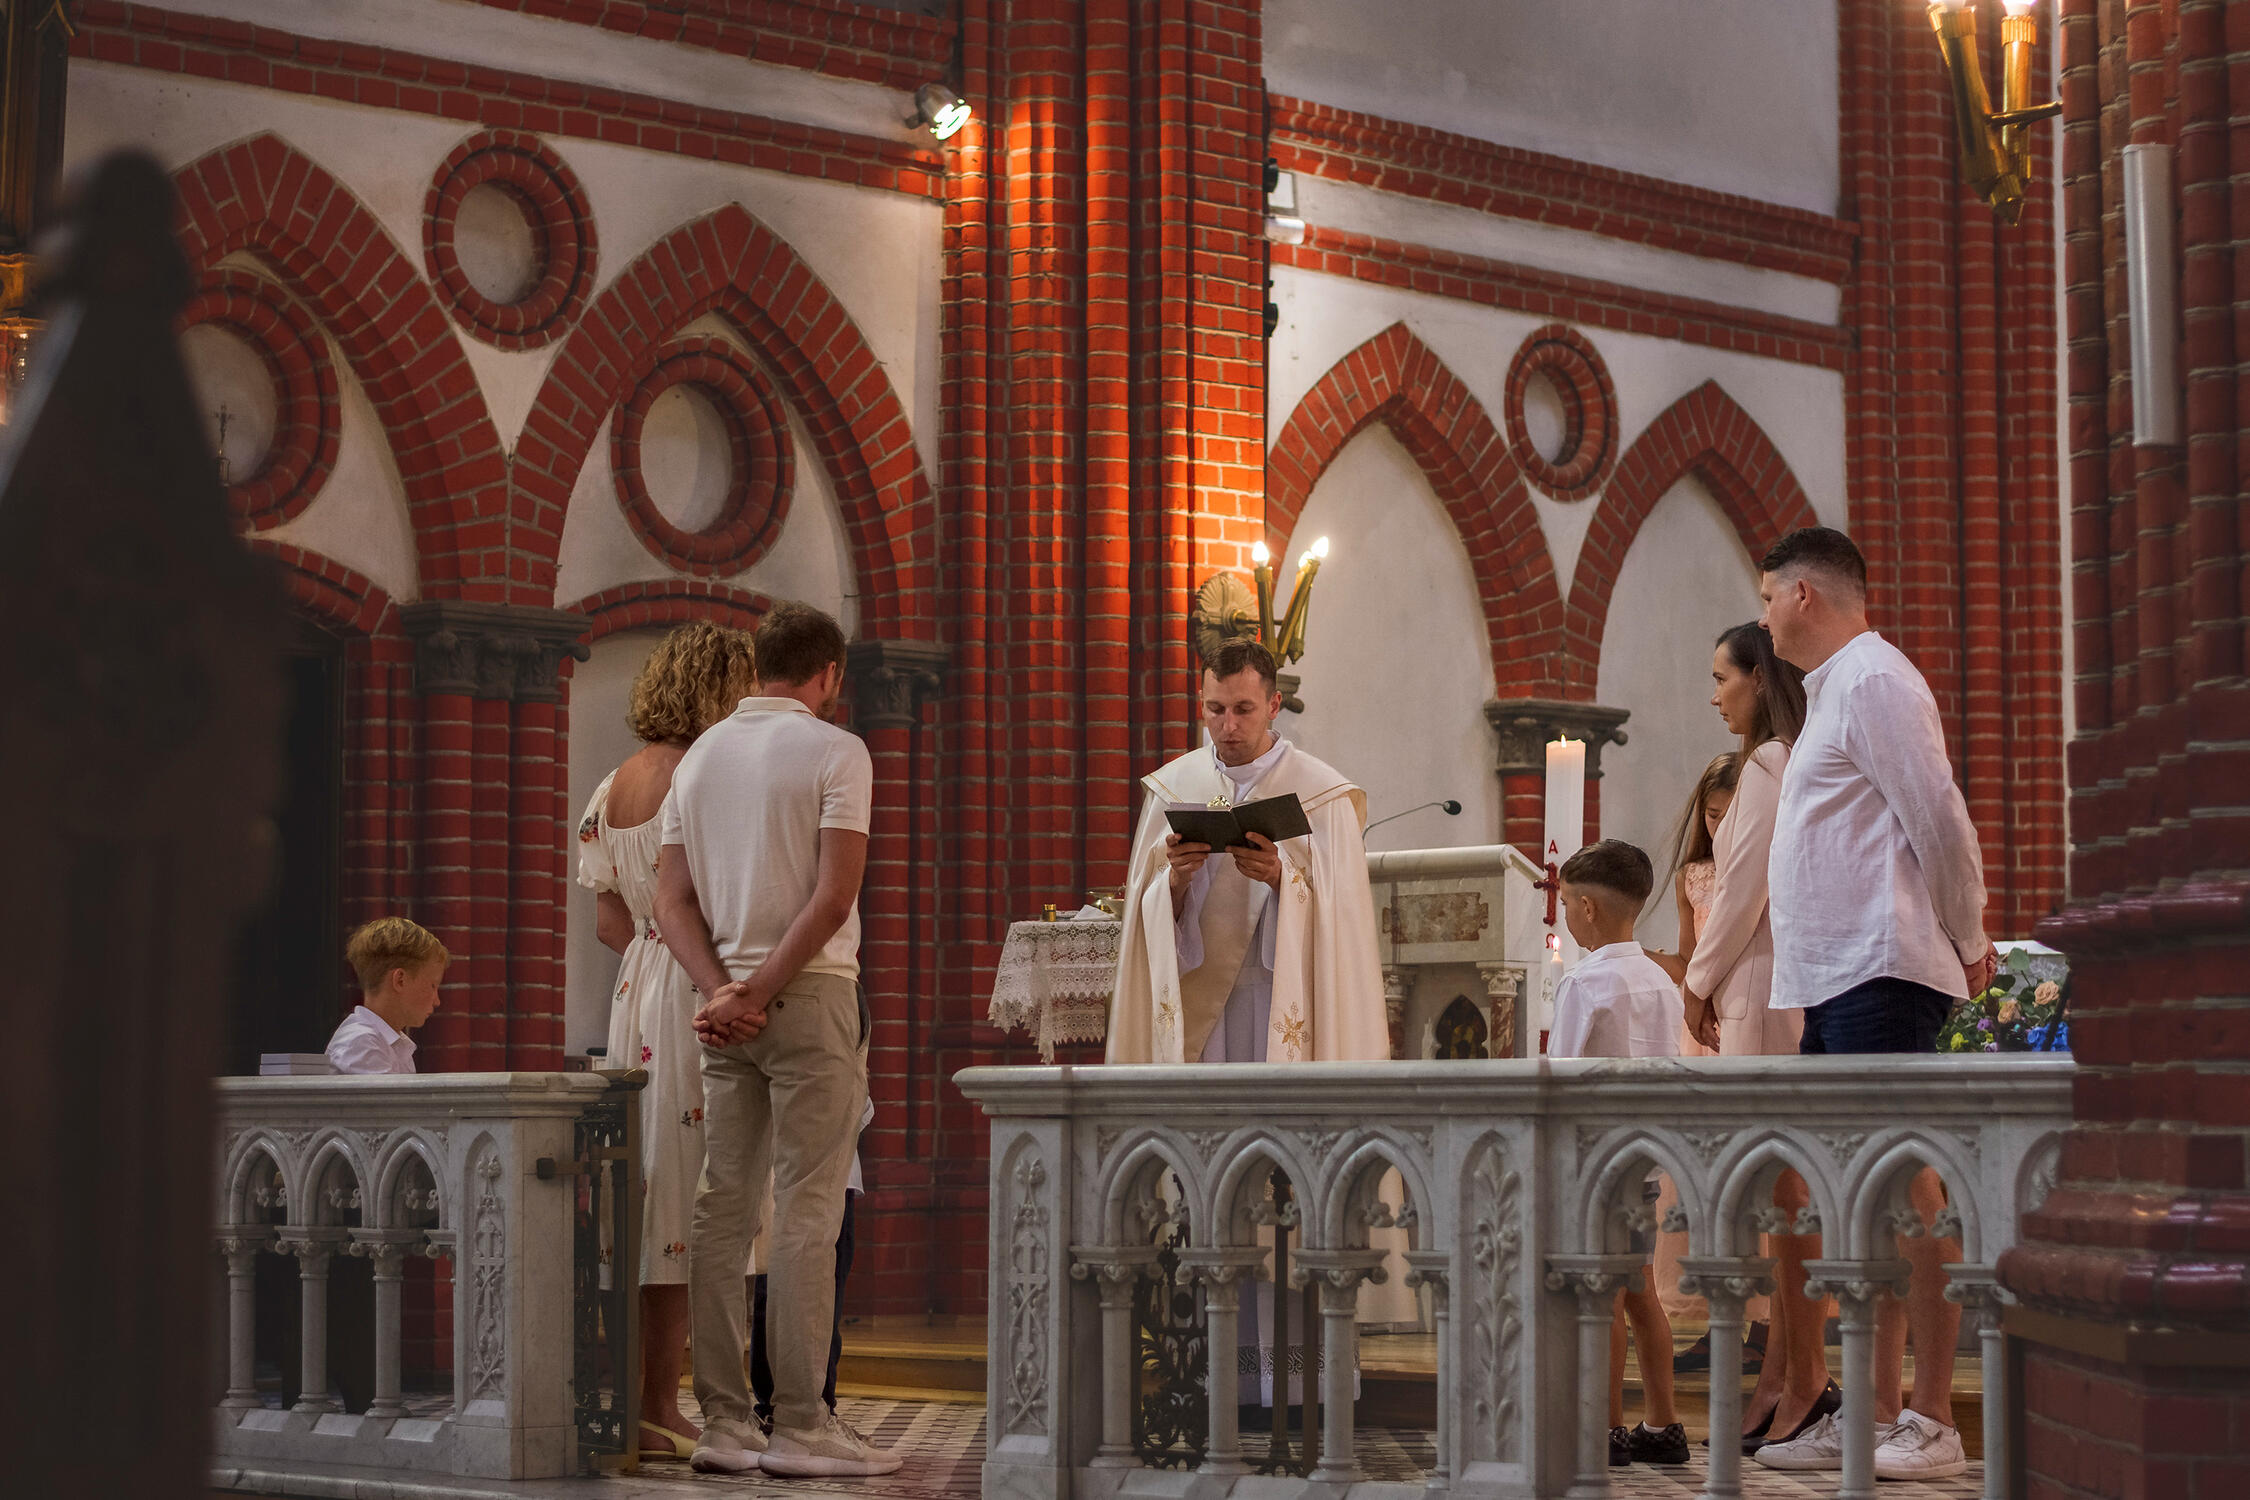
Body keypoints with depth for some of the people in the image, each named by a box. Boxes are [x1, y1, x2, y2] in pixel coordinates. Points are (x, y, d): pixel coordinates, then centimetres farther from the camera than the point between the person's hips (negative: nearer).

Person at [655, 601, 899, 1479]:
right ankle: (799, 1426, -6)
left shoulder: (700, 756, 13)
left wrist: (720, 991, -5)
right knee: (807, 1209, -5)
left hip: (724, 1004, 6)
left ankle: (723, 1421, 8)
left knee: (723, 1206, 7)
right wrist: (757, 993, -13)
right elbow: (835, 895, -15)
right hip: (811, 993, -6)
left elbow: (673, 900, 6)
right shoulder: (834, 752, -5)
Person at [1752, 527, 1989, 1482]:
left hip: (1880, 974, -10)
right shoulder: (1833, 691, 22)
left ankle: (1931, 1425, -10)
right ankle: (1873, 1416, 13)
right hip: (1833, 982, 10)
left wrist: (1966, 944, -4)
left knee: (1904, 1189, -10)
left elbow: (1939, 822, -14)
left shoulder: (1873, 681, -9)